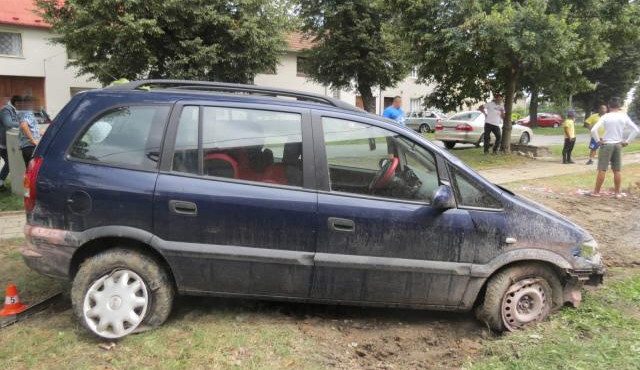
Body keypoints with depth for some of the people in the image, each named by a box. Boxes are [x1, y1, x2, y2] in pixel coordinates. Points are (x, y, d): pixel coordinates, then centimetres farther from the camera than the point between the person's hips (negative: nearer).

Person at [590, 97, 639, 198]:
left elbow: (593, 130, -19)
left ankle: (596, 192, 5)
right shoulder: (624, 116, 0)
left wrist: (598, 140, -7)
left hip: (606, 144, -3)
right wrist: (627, 141, 5)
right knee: (617, 170, 10)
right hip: (618, 145, 3)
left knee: (602, 169, 1)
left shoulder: (606, 117, -9)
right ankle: (617, 192, 15)